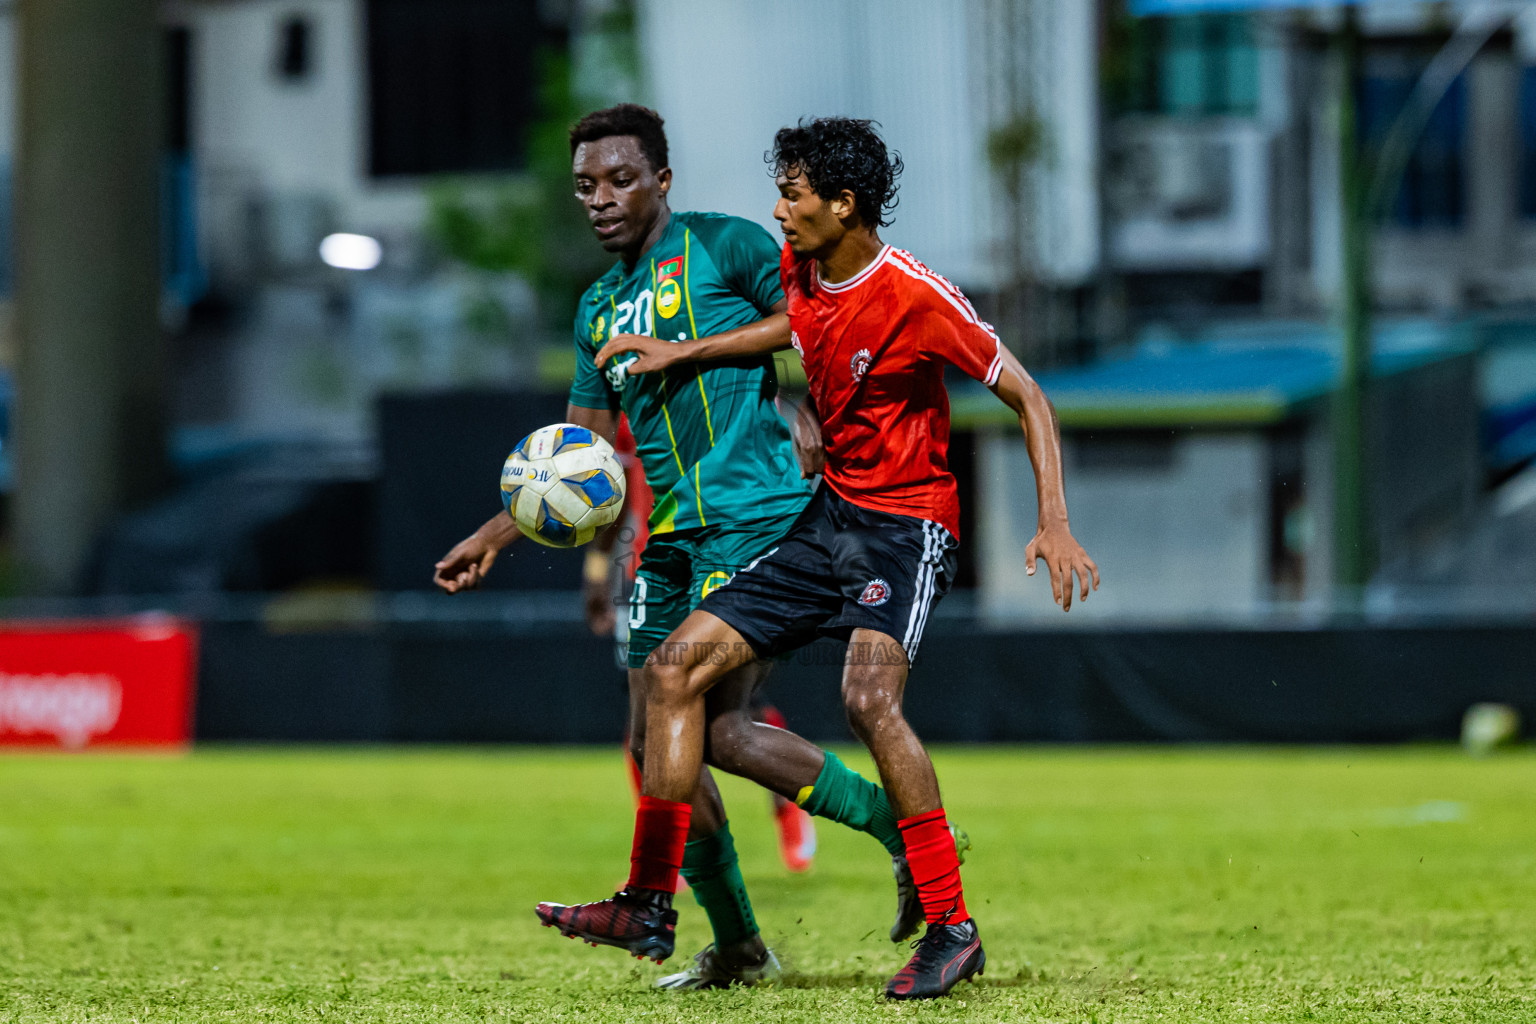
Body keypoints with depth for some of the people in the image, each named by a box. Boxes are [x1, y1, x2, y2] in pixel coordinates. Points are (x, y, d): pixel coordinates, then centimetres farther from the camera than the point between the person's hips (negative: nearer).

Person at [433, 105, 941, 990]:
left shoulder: (724, 247, -2)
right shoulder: (600, 309, 20)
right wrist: (495, 537, 20)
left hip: (755, 515, -8)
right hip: (670, 540, 8)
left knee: (714, 727, -19)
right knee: (654, 745, 4)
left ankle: (906, 828, -7)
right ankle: (737, 947, 13)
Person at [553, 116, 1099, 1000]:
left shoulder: (915, 296, -19)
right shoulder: (800, 267, 2)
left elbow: (1027, 397, -14)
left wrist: (1055, 524, -24)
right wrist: (685, 354, 24)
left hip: (906, 525, -8)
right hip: (828, 518, 8)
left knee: (870, 697, -31)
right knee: (677, 666, 0)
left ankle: (953, 929, -25)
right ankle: (649, 903, 7)